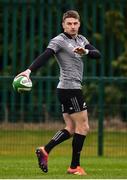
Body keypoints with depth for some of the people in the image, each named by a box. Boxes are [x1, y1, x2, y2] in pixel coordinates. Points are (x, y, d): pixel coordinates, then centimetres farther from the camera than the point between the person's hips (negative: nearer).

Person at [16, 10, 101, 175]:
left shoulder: (81, 40, 14)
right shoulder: (58, 41, -9)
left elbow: (98, 54, 3)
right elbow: (44, 57, -23)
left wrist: (86, 51, -18)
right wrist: (29, 70, -38)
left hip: (67, 90, 8)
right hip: (70, 88, -8)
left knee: (71, 128, 10)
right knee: (83, 127, -5)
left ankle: (45, 150, 10)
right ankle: (74, 167, 0)